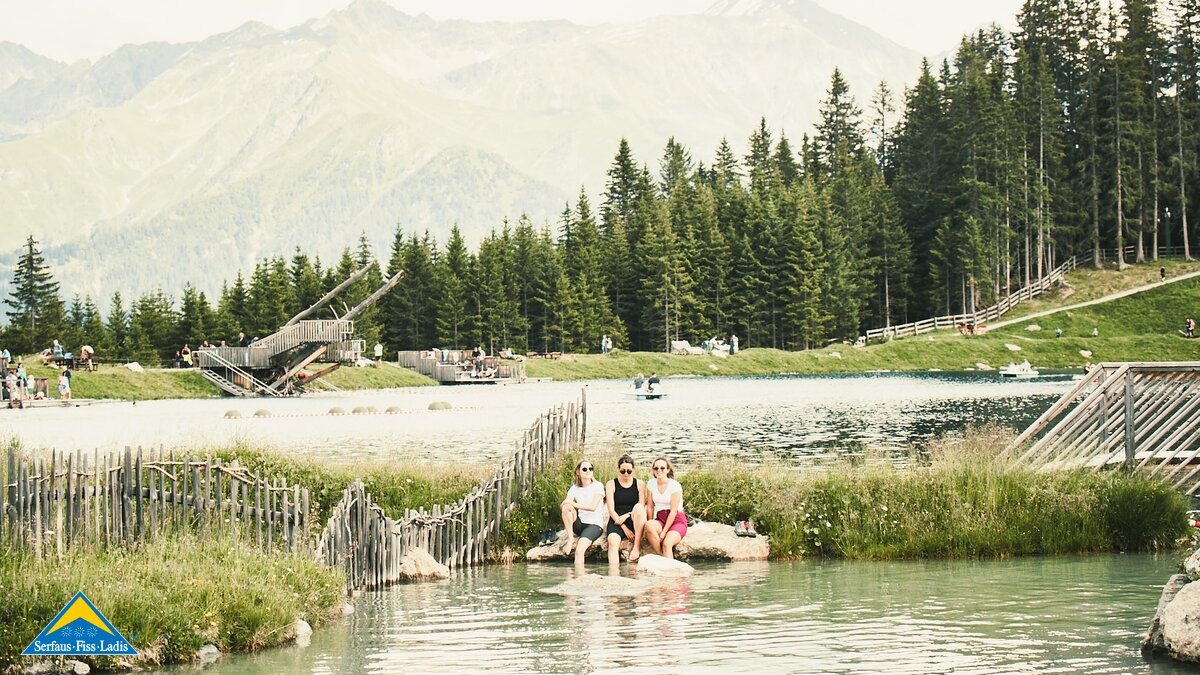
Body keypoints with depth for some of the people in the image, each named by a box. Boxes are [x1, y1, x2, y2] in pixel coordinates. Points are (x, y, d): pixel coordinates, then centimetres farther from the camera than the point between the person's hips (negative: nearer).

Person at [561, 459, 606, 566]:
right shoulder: (575, 488, 12)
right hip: (579, 524, 5)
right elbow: (563, 504, -4)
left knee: (580, 550, -30)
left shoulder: (597, 486, -1)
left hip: (595, 525, -5)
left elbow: (593, 507, -14)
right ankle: (570, 538, -20)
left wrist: (574, 504, -21)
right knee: (566, 507, -24)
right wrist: (567, 503, -29)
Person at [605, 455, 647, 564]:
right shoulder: (611, 485, 5)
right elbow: (611, 510, -3)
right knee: (613, 541, -32)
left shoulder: (639, 484, 8)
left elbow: (642, 509, 1)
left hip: (633, 522, 0)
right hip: (617, 521, 0)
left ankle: (637, 547, -28)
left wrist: (627, 516, -16)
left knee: (639, 507, -32)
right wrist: (625, 529, -12)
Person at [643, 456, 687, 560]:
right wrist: (651, 527, -10)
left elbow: (673, 511, -13)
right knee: (649, 525, -32)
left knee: (667, 543, -33)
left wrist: (663, 532, -19)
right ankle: (661, 557, -24)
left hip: (677, 521, -4)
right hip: (660, 519, 4)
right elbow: (650, 507, 4)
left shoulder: (675, 485, -9)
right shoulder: (651, 484, 5)